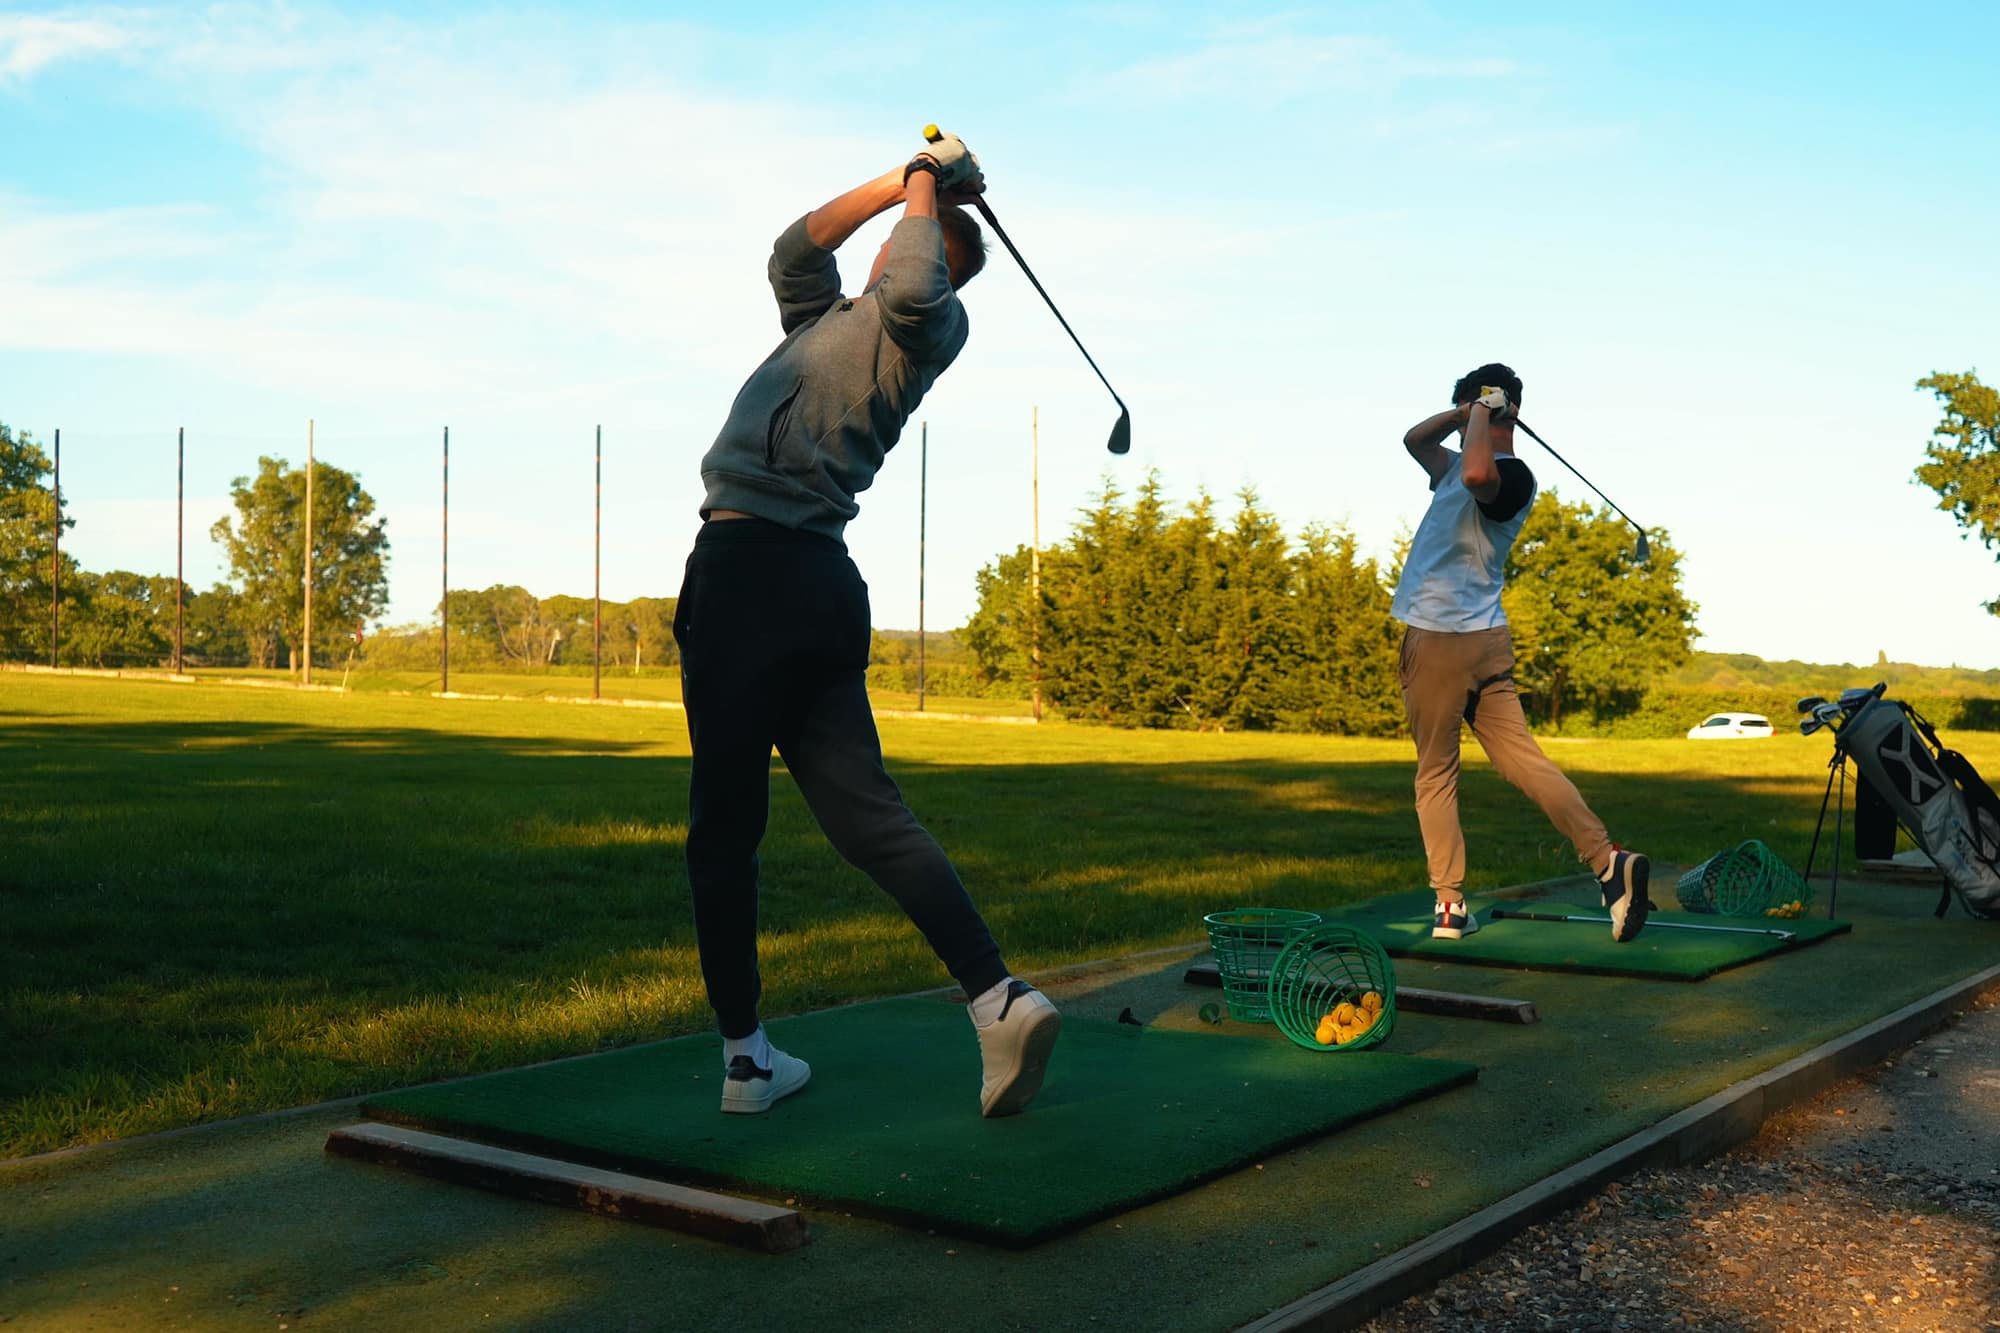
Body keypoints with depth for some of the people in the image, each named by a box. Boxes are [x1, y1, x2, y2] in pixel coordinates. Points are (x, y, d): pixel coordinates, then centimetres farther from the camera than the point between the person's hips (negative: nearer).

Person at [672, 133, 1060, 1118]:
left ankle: (745, 1053, 1)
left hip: (749, 567, -8)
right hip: (822, 583, 8)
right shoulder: (827, 320, 28)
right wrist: (896, 182, 27)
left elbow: (914, 289, -18)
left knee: (725, 824, -2)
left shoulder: (918, 330, 3)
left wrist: (925, 191, -1)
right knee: (866, 812, 2)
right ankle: (997, 994, -9)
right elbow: (794, 250, 34)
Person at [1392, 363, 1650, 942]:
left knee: (1435, 773, 0)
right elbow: (1414, 440, 31)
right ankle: (1609, 861, -8)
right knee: (1521, 756, 2)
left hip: (1443, 640, -9)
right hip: (1486, 639, 9)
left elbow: (1476, 473, -36)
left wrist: (1482, 410, -18)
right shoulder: (1464, 466, 18)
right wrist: (1470, 411, 14)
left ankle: (1451, 905, 2)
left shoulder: (1509, 474, -11)